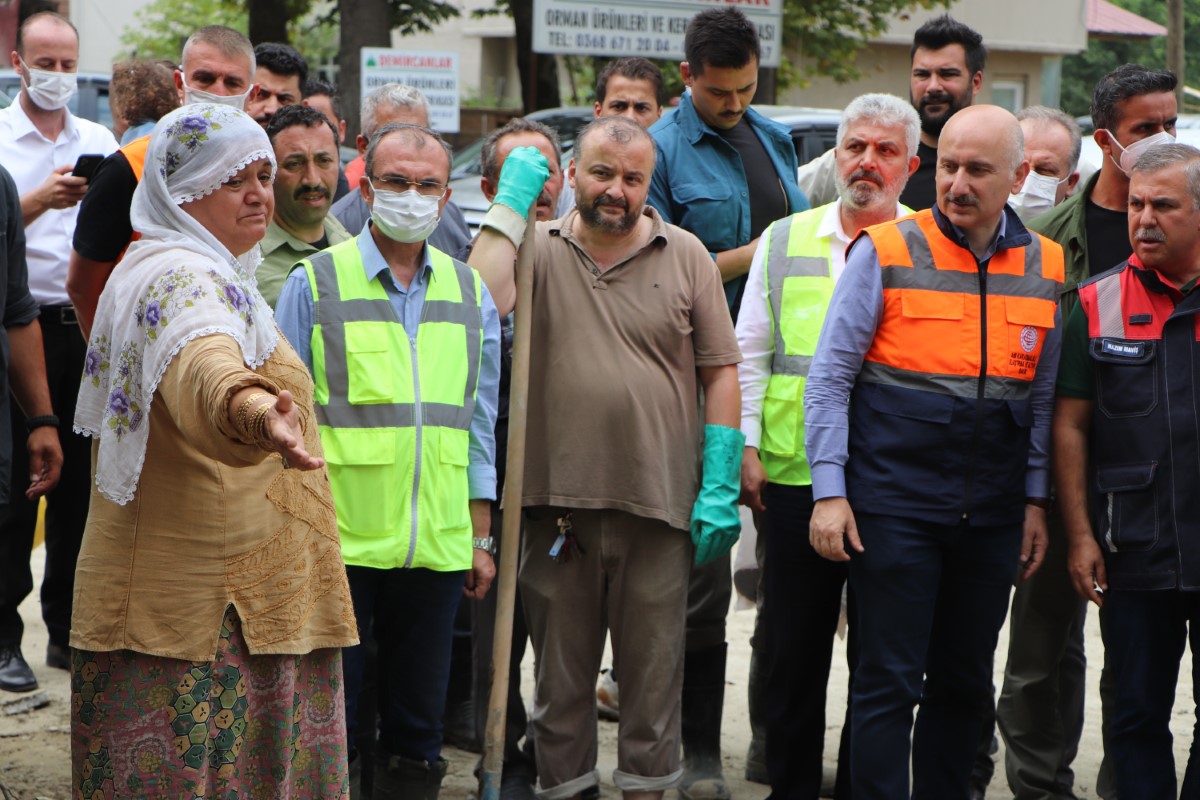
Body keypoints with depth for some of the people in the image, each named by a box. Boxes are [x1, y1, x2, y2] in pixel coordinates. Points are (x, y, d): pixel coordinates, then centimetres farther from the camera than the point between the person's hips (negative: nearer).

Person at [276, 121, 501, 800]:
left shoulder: (470, 292, 11)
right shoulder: (316, 283, 0)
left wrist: (481, 537, 12)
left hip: (437, 547, 3)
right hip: (338, 541, -3)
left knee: (419, 725, 10)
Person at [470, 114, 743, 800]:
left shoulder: (686, 256, 5)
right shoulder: (539, 249, 5)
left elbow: (721, 371, 5)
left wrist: (720, 488, -2)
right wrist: (511, 202, -8)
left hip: (659, 502, 0)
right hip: (557, 497, 1)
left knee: (653, 667, 6)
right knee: (560, 666, 11)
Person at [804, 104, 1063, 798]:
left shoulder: (1046, 267, 7)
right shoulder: (887, 251, -4)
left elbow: (1044, 396, 14)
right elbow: (830, 376, -3)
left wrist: (1037, 499, 10)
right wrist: (830, 489, -10)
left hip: (993, 514, 4)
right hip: (894, 506, -4)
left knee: (966, 685, 12)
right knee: (890, 683, -2)